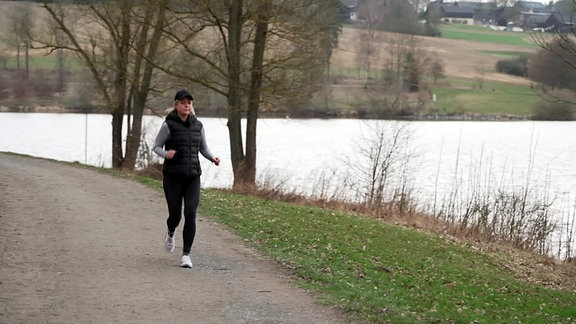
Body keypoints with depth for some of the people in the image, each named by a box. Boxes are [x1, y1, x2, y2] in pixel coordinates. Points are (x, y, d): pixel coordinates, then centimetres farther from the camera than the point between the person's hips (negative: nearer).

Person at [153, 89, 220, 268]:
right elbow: (157, 147, 0)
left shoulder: (197, 125, 6)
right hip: (172, 176, -2)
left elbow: (203, 148, 15)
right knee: (175, 214, 3)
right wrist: (166, 154, -22)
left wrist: (213, 158, -6)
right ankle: (170, 234, 40)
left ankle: (186, 254, -6)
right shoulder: (168, 125, -5)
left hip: (193, 177, 2)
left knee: (190, 214, -12)